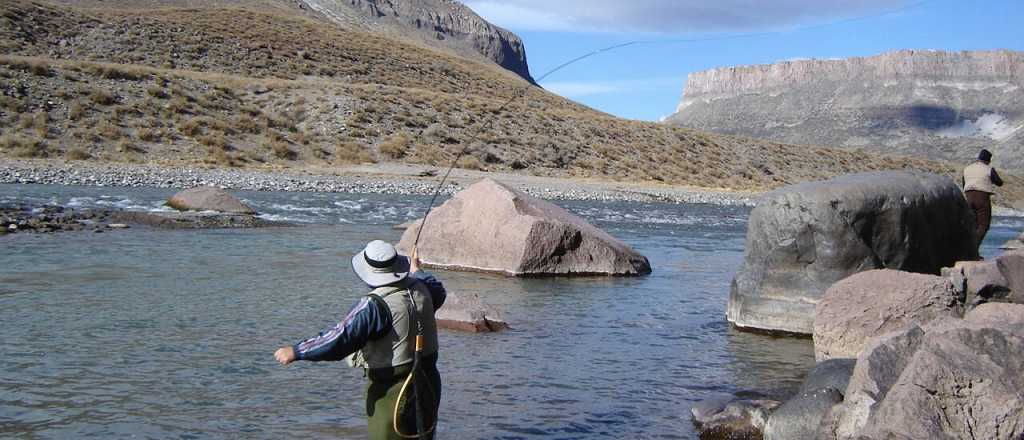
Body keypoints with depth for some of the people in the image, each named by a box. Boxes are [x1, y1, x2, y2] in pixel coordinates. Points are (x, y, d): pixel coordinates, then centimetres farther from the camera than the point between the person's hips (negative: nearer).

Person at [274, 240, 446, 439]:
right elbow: (438, 292, 24)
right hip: (427, 385, 8)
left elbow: (339, 339, -25)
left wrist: (296, 352, -15)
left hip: (393, 391, -7)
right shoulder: (419, 288, -1)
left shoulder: (375, 305, -24)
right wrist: (417, 271, 42)